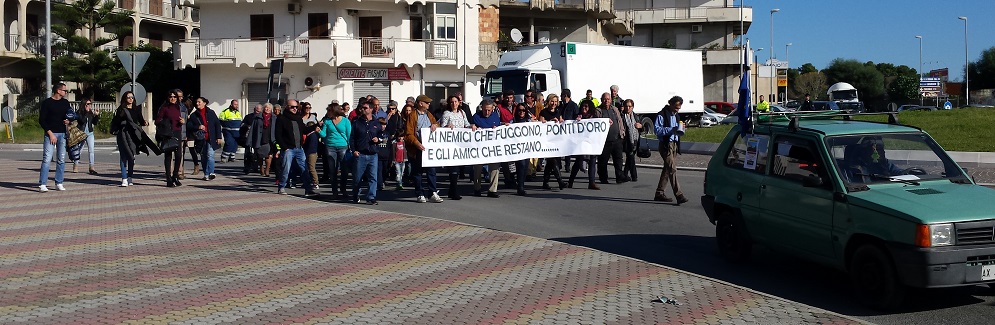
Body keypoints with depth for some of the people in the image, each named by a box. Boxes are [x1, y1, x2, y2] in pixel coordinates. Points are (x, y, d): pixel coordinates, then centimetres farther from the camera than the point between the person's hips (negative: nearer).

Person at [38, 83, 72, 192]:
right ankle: (42, 184, -11)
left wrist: (69, 121, -1)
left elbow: (71, 115, 23)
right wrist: (50, 133, -13)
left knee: (61, 159, 5)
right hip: (50, 133, -5)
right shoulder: (47, 102, -3)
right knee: (47, 159, -10)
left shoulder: (65, 102, 13)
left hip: (62, 134, 5)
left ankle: (59, 183, 10)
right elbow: (41, 120, -6)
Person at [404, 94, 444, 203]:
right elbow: (408, 134, -10)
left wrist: (435, 125, 2)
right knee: (417, 172, 2)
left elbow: (436, 123, 27)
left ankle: (433, 194, 5)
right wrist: (417, 144, -23)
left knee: (431, 171, 2)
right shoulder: (412, 116, -4)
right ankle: (420, 195, 8)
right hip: (417, 149, -5)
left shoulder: (429, 115, 16)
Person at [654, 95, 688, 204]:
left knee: (667, 169, 11)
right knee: (672, 169, -15)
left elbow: (680, 133, 24)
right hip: (666, 145, -9)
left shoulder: (676, 116, 19)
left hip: (675, 144, 9)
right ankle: (679, 195, -21)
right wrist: (672, 129, -23)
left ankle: (659, 193, 19)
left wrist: (681, 129, 1)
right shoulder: (662, 115, -7)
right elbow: (657, 129, -17)